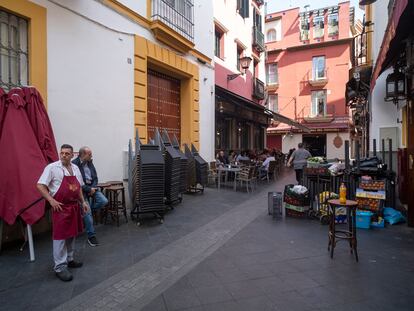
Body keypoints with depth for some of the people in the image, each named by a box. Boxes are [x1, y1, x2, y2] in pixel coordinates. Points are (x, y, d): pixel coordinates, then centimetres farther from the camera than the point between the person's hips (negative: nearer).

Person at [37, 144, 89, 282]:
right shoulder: (52, 167, -10)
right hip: (61, 207, -7)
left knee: (71, 234, 16)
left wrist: (83, 202, 13)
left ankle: (69, 259, 31)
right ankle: (60, 267, 7)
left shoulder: (75, 168, 9)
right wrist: (51, 201, -16)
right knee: (60, 236, -2)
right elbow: (40, 185, -11)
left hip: (74, 206, 7)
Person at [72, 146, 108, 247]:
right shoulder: (74, 164, -16)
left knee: (104, 201, -13)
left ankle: (87, 212, 12)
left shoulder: (89, 162, 6)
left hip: (92, 187, 6)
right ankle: (91, 236, 5)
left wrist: (93, 188, -7)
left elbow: (95, 177, 9)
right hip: (82, 190, -6)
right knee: (87, 213, -7)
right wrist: (89, 189, -16)